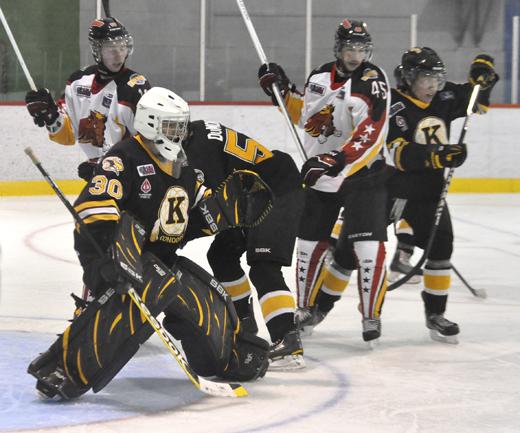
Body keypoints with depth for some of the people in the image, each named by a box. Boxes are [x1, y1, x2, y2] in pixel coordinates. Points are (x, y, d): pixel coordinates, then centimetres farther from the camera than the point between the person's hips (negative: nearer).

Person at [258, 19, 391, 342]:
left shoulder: (372, 81, -16)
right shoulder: (320, 76, 4)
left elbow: (371, 134, -28)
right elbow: (307, 116, 22)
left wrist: (337, 160, -38)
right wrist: (283, 91, 9)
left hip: (362, 174, -6)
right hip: (319, 174, 6)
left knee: (367, 247, -15)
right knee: (311, 245, 11)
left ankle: (372, 315, -3)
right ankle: (308, 308, 29)